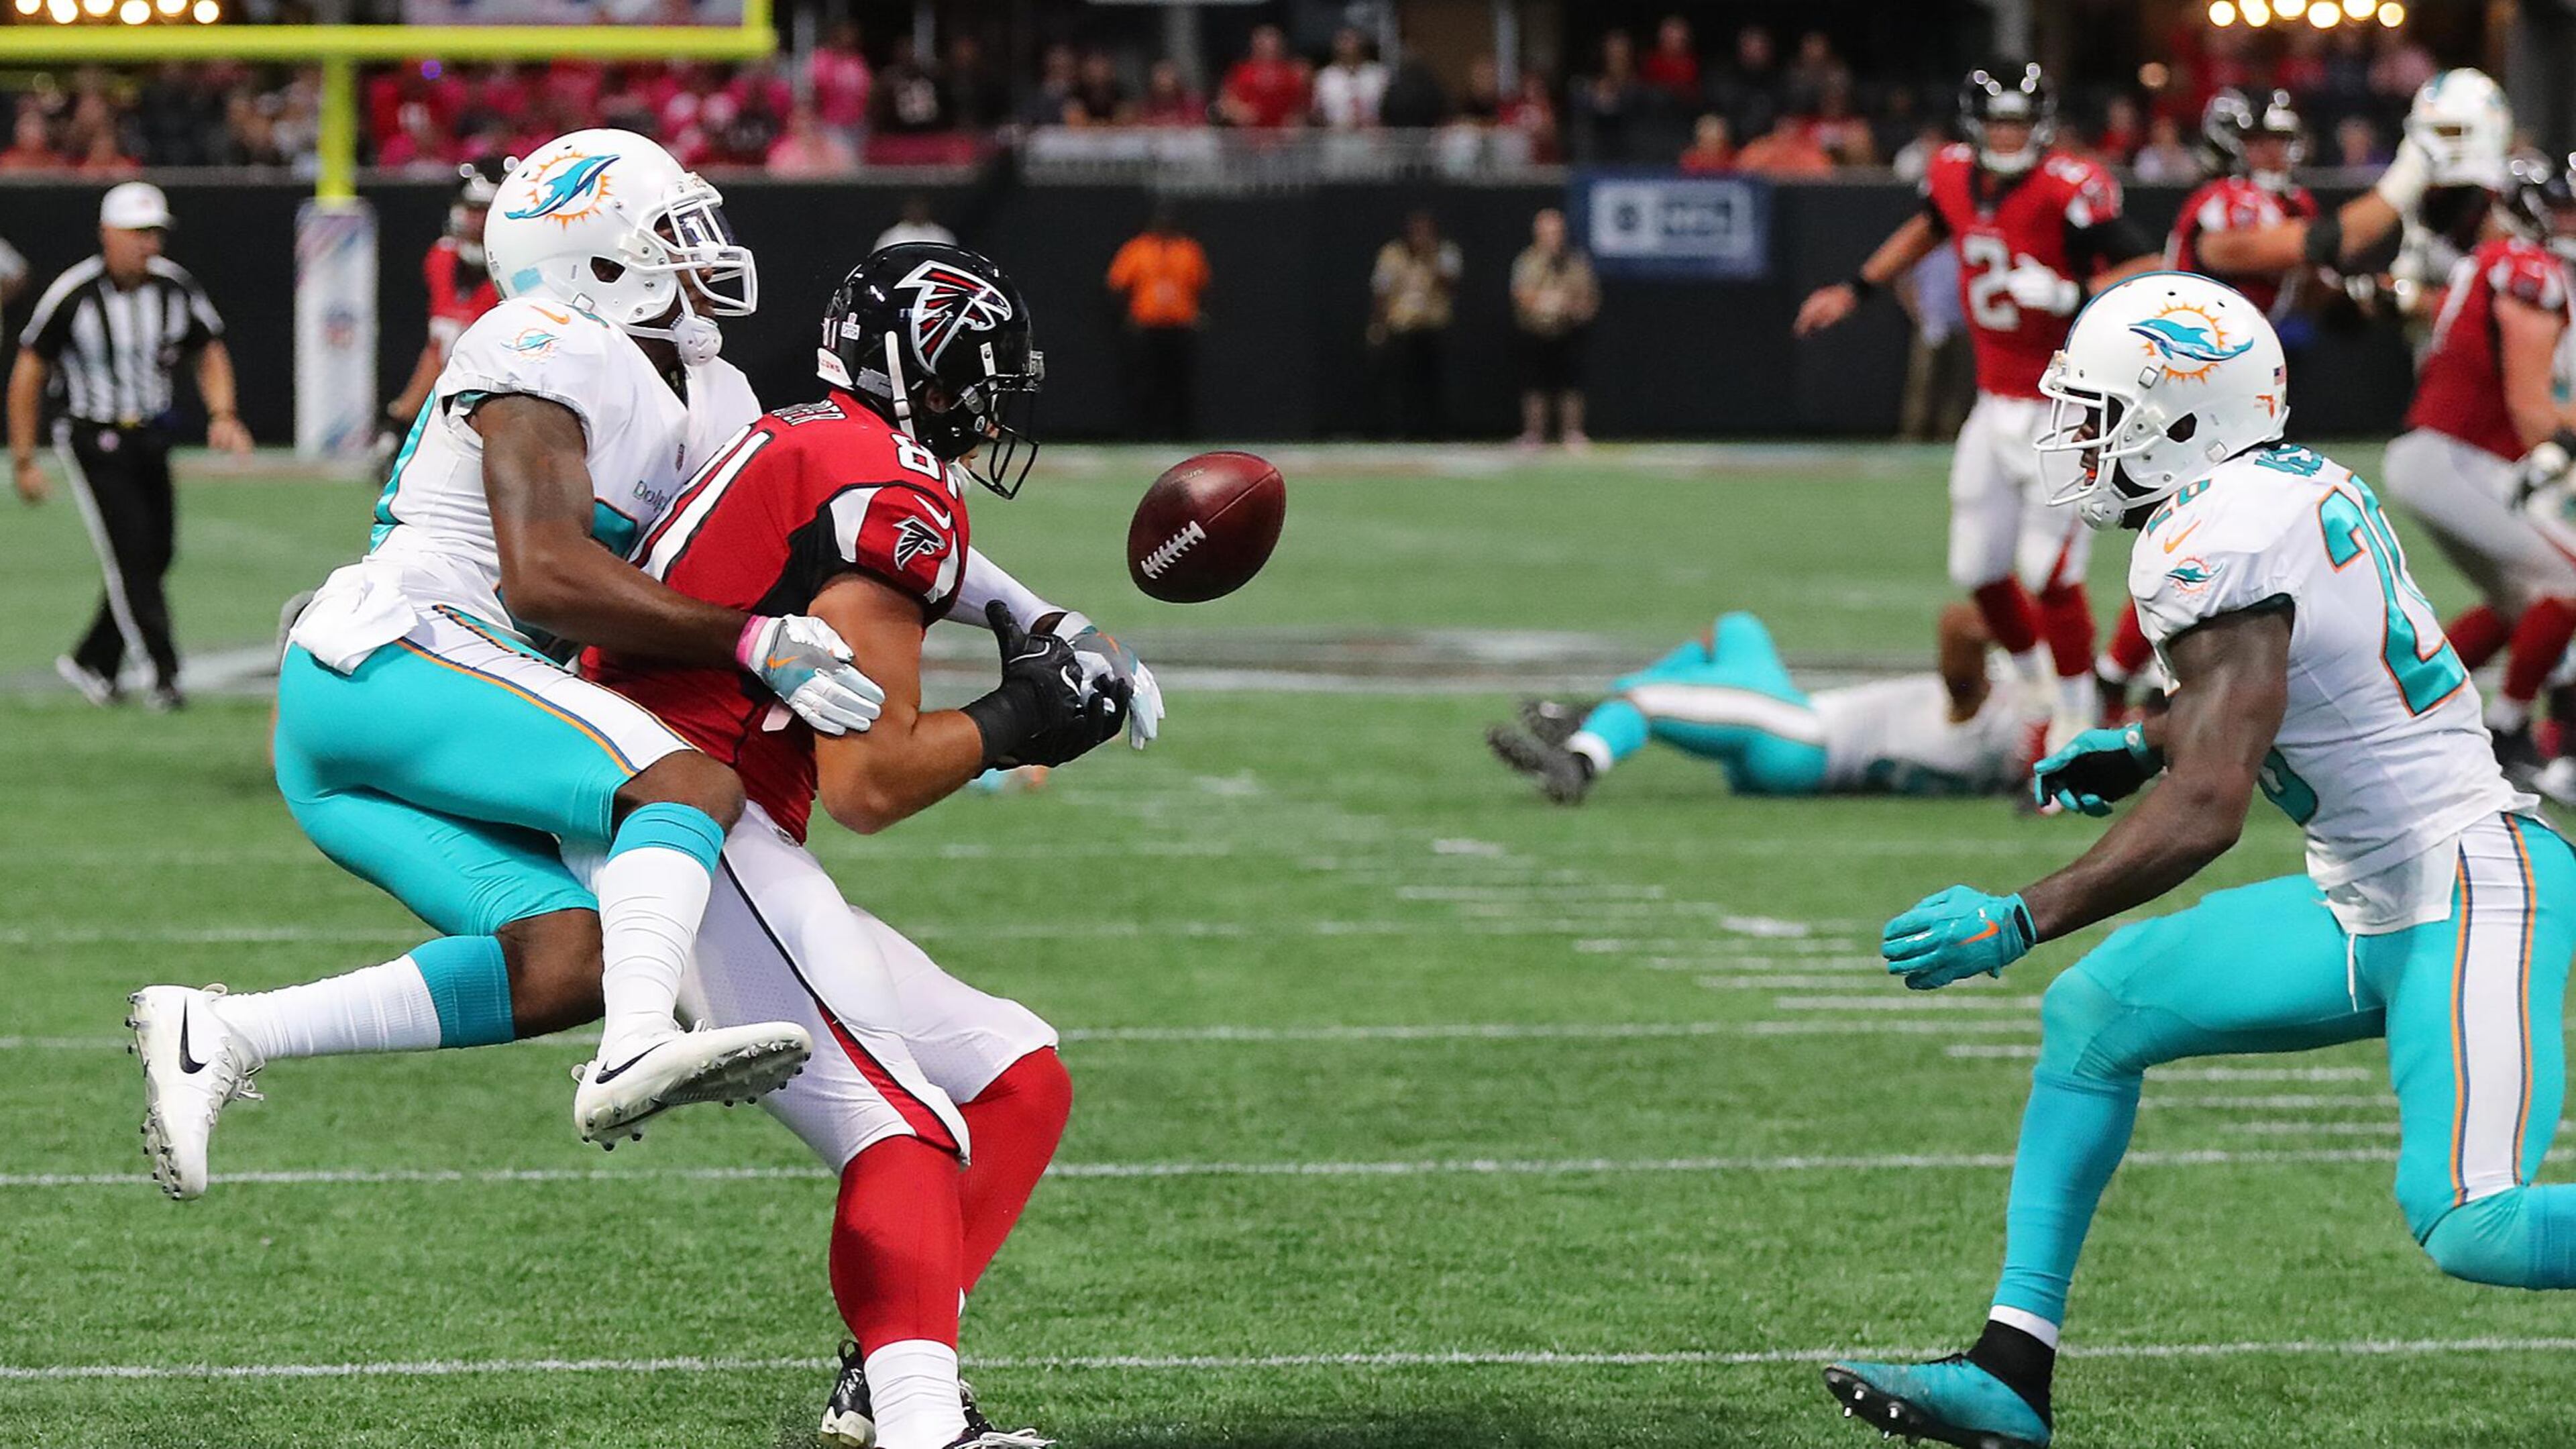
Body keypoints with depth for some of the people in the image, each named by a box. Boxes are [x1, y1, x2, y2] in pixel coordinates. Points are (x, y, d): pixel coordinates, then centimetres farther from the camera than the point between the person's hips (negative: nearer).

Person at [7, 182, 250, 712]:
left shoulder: (176, 287, -3)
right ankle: (163, 673, -11)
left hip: (151, 437, 5)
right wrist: (24, 462, -7)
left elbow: (210, 353, 11)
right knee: (131, 553, -13)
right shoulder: (73, 295, -15)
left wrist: (223, 414, -8)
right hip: (93, 442, -5)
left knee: (156, 554, 7)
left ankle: (92, 663, 23)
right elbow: (28, 373, -6)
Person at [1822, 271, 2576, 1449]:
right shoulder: (2295, 482, 10)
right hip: (2371, 903, 11)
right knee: (2095, 1010, 10)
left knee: (2470, 1231, -23)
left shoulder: (2216, 543, -19)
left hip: (2467, 888, -11)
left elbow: (2207, 810, -24)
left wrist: (2014, 922, -21)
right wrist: (2143, 746, 25)